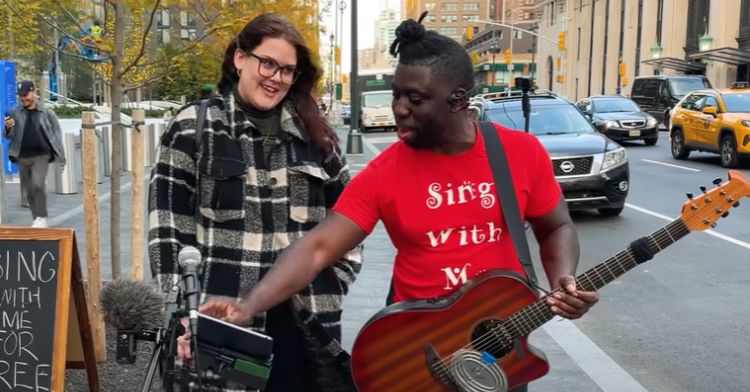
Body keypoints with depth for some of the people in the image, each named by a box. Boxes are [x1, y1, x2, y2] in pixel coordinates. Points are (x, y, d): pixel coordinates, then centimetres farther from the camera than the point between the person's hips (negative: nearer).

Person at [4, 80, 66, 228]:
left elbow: (56, 135, 2)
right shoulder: (16, 113, 5)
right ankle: (36, 219, 21)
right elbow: (9, 136, 8)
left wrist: (61, 157, -1)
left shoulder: (46, 113, -1)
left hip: (41, 155, -4)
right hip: (22, 157, 4)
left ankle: (41, 217, -9)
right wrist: (8, 128, -16)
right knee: (28, 190, 9)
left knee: (38, 184, -20)